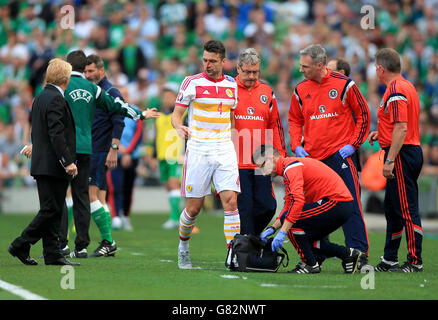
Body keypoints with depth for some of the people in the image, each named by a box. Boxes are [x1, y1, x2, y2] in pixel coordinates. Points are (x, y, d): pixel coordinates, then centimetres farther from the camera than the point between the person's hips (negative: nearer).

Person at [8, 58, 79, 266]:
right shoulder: (56, 99, -15)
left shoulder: (40, 98, 15)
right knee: (51, 210, -6)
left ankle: (53, 254, 9)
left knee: (51, 210, 9)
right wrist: (68, 162, -20)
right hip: (54, 165, -10)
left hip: (42, 163, 10)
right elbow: (56, 134, -20)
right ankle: (21, 245, -4)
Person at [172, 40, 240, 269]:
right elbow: (176, 114, 0)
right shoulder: (192, 83, -2)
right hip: (198, 151, -2)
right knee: (194, 207, 1)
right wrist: (179, 127, -22)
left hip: (225, 151, 3)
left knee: (231, 200, -11)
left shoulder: (231, 84, 9)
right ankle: (183, 247, 27)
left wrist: (236, 150, 12)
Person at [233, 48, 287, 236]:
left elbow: (275, 125, 18)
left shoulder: (267, 92, 11)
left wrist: (281, 155, 15)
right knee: (243, 208, -6)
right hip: (236, 162, -4)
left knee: (267, 207, 1)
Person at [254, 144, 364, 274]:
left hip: (337, 202, -11)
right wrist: (272, 228, 10)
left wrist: (282, 232, -26)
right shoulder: (288, 169, 20)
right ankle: (348, 254, 17)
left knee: (289, 219, -14)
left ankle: (311, 263, -6)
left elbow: (298, 201, -27)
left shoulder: (290, 167, -13)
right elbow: (288, 206, 22)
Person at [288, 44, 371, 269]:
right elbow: (295, 120, 19)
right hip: (312, 157, 4)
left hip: (340, 154, -4)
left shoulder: (343, 84, -4)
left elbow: (363, 114, 2)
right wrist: (296, 145, 4)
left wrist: (353, 144, -6)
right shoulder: (301, 90, 7)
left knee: (350, 205, -7)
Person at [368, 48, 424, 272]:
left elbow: (402, 129, -23)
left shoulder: (396, 91, -16)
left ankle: (415, 262, -7)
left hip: (401, 155, -11)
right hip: (410, 151, 11)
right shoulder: (406, 86, 17)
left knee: (407, 210, -9)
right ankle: (389, 260, 23)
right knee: (391, 208, 17)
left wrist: (390, 160, -24)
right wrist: (382, 134, 19)